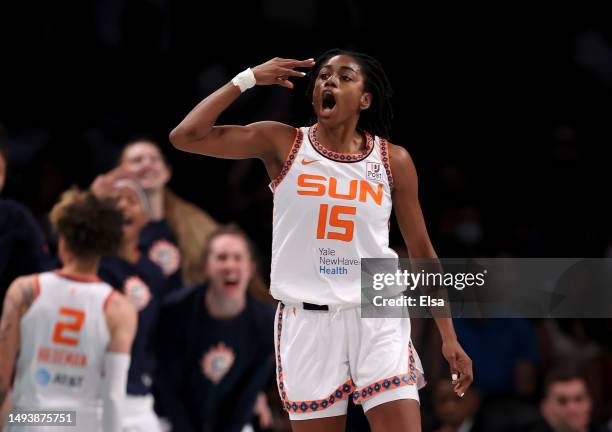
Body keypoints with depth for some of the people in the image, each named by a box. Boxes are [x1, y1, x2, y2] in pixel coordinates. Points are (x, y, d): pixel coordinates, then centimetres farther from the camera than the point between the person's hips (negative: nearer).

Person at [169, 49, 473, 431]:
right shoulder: (283, 144, 0)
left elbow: (421, 251, 9)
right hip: (307, 320, 0)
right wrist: (248, 79, -8)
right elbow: (186, 136, -9)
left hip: (377, 318, 0)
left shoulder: (393, 160, 3)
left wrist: (449, 336, 7)